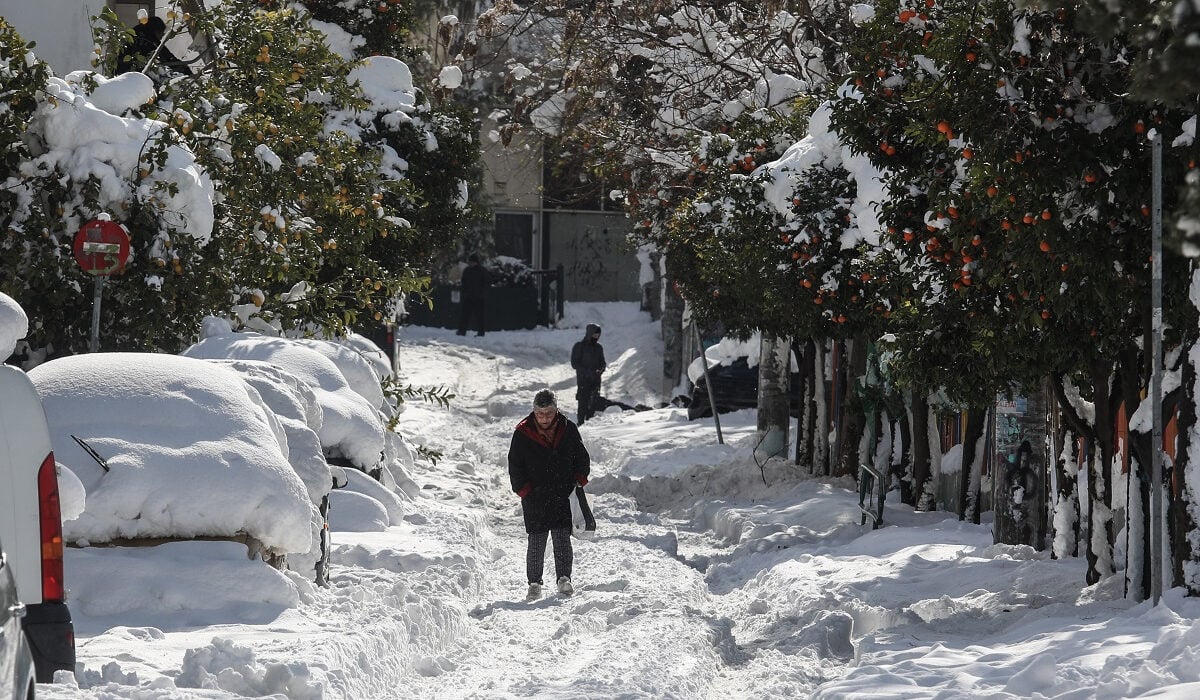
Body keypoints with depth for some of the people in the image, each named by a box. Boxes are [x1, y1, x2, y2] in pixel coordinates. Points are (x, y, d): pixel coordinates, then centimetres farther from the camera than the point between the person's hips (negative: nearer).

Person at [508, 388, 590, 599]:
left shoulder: (568, 430, 3)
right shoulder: (523, 433, -1)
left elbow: (582, 457, 15)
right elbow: (514, 466, 4)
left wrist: (579, 478, 0)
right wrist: (524, 490, -6)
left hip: (562, 494, 1)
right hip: (534, 497, -1)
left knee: (562, 537, -8)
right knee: (536, 540, 0)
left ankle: (564, 578, -5)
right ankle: (534, 582, 9)